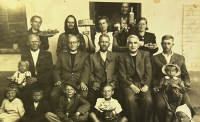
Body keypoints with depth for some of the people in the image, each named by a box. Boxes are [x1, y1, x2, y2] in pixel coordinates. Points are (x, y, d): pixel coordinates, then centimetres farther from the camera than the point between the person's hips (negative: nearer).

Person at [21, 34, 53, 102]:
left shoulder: (47, 54, 9)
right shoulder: (24, 56, 14)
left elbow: (50, 71, 3)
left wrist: (37, 79, -9)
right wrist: (28, 79, -13)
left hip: (44, 82, -1)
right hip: (30, 82, 1)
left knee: (46, 95, -31)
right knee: (24, 95, -29)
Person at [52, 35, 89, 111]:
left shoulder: (85, 55, 14)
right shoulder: (62, 55, 21)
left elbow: (86, 70, 1)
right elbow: (57, 70, 15)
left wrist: (83, 82, -18)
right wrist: (58, 80, -5)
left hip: (79, 83, -1)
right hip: (64, 82, 2)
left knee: (84, 95, -32)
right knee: (53, 94, -26)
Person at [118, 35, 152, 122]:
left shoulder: (145, 54, 11)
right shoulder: (122, 56, 7)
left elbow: (149, 72, 4)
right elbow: (122, 74, 0)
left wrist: (146, 85, -11)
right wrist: (132, 86, -13)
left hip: (143, 83, 1)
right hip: (129, 84, -1)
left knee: (148, 100, -26)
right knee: (130, 99, -30)